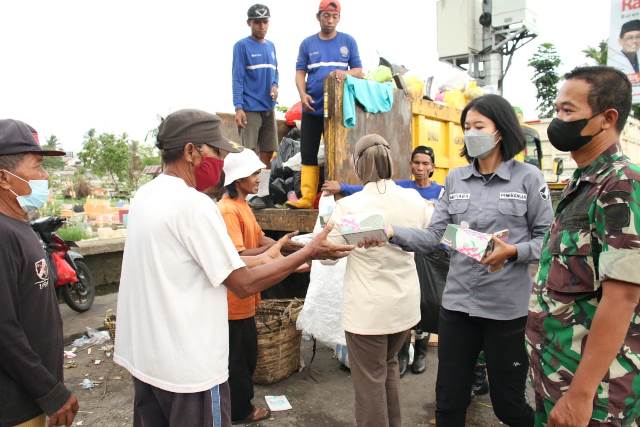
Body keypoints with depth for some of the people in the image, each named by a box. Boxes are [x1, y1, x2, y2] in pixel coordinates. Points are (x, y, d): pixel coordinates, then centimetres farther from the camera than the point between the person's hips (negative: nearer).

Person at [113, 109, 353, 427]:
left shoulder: (146, 196, 5)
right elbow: (243, 284, -17)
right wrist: (308, 252, -10)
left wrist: (263, 259, 9)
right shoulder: (193, 204, -22)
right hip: (187, 365, -9)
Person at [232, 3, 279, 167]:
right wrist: (238, 107, -18)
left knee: (268, 151, 10)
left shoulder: (271, 46, 13)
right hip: (250, 108, -6)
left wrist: (275, 85, -3)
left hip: (268, 108, 6)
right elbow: (237, 78, -10)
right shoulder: (241, 46, -5)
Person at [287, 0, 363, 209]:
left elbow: (359, 71, 4)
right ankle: (307, 198, 3)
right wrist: (303, 94, -13)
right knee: (308, 153, -1)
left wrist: (345, 74, -18)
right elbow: (300, 72, 5)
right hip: (312, 108, 2)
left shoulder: (348, 41, 8)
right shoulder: (307, 43, 10)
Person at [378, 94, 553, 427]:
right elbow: (435, 236, -1)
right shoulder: (454, 179, 6)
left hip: (507, 307, -3)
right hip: (457, 303, 3)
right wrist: (394, 233, -16)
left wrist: (513, 252, -21)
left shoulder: (528, 177, -3)